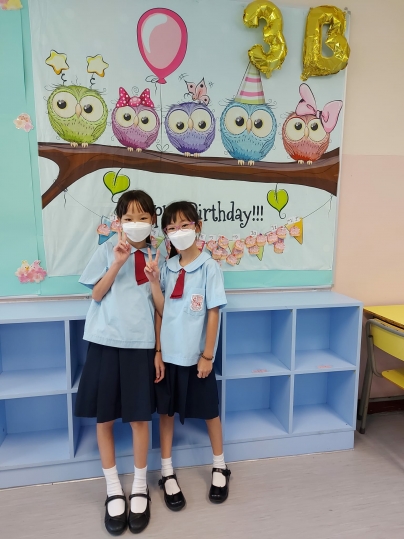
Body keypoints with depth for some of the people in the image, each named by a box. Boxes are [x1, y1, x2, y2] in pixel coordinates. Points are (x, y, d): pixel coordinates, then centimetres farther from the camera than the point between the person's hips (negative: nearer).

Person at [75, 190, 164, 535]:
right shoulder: (108, 251, -1)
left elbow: (159, 308, 5)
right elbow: (97, 295, -4)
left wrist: (159, 351, 3)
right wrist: (117, 263, -17)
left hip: (141, 344, 1)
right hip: (106, 342, 0)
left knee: (139, 418, 8)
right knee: (104, 418, 9)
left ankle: (140, 488, 30)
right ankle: (114, 490, 30)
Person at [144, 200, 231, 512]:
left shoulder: (208, 267, -11)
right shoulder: (167, 267, 0)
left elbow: (214, 313, -10)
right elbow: (162, 310, 0)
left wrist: (207, 355, -10)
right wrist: (154, 281, -13)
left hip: (196, 354, -3)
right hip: (169, 352, 4)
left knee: (209, 410, 14)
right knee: (166, 410, 14)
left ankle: (220, 467, 37)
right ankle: (167, 472, 33)